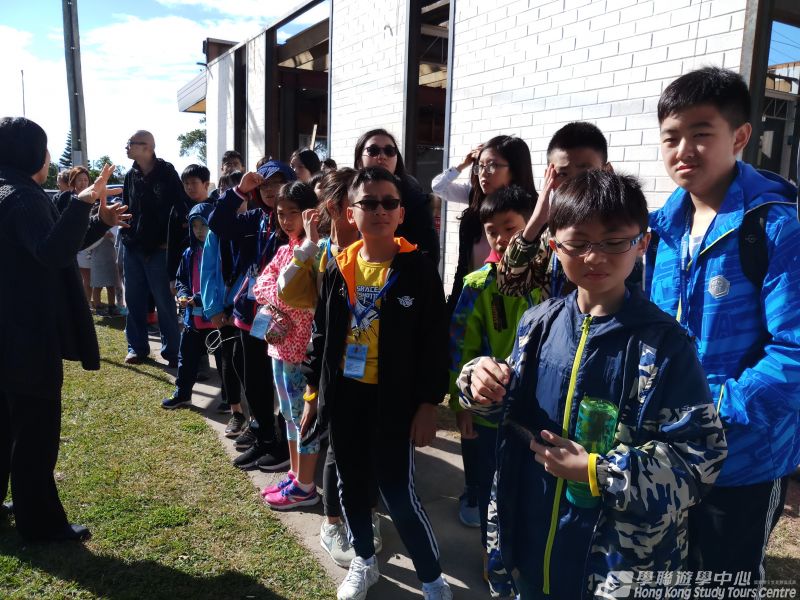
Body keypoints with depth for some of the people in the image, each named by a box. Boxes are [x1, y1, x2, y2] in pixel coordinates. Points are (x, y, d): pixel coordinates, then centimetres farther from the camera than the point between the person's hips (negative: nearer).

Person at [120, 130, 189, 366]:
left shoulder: (166, 172, -6)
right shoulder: (131, 175, 9)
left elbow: (182, 207, -8)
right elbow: (125, 207, 19)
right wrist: (126, 234, 8)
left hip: (158, 249, -5)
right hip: (132, 248, 5)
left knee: (164, 301, -1)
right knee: (134, 300, 10)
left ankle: (172, 351, 7)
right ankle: (137, 347, 22)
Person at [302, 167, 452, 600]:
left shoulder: (417, 269, -9)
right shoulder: (338, 269, 3)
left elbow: (435, 343, -8)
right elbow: (321, 335, 10)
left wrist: (428, 404, -10)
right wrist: (313, 393, 9)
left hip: (393, 400, -4)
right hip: (344, 396, 5)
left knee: (399, 493, 1)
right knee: (352, 484, 17)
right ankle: (364, 561, 40)